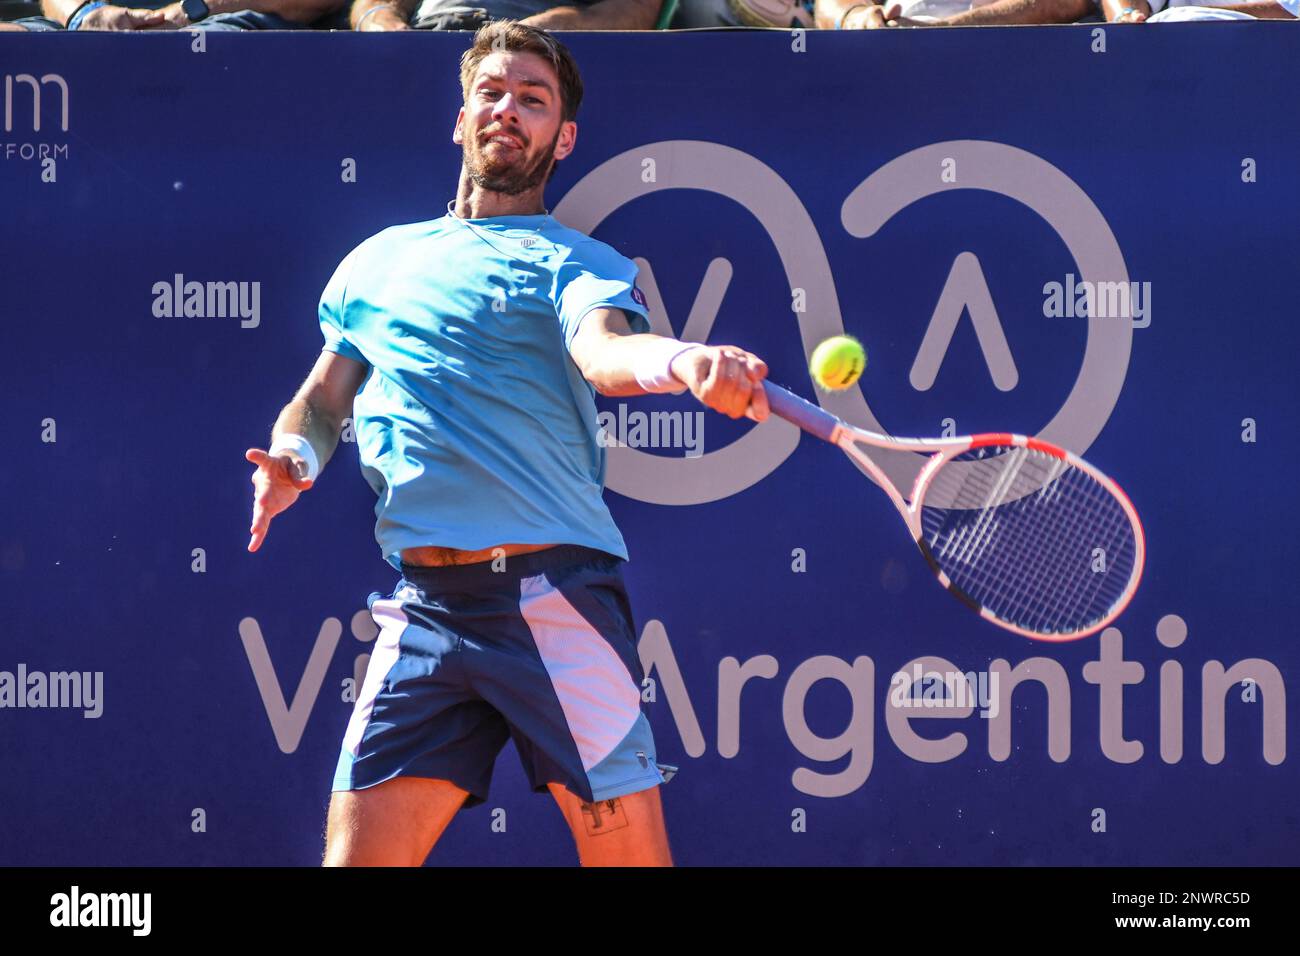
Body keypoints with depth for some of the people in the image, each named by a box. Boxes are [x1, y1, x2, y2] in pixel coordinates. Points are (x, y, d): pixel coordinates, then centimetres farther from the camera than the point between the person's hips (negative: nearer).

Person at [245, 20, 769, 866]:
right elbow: (323, 395, 26)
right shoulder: (381, 260, 20)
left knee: (630, 852, -7)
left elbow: (603, 350, -16)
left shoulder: (578, 262, 6)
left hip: (552, 597, -4)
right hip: (425, 607, 4)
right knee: (358, 853, -2)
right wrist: (294, 459, 2)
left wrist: (686, 361, -39)